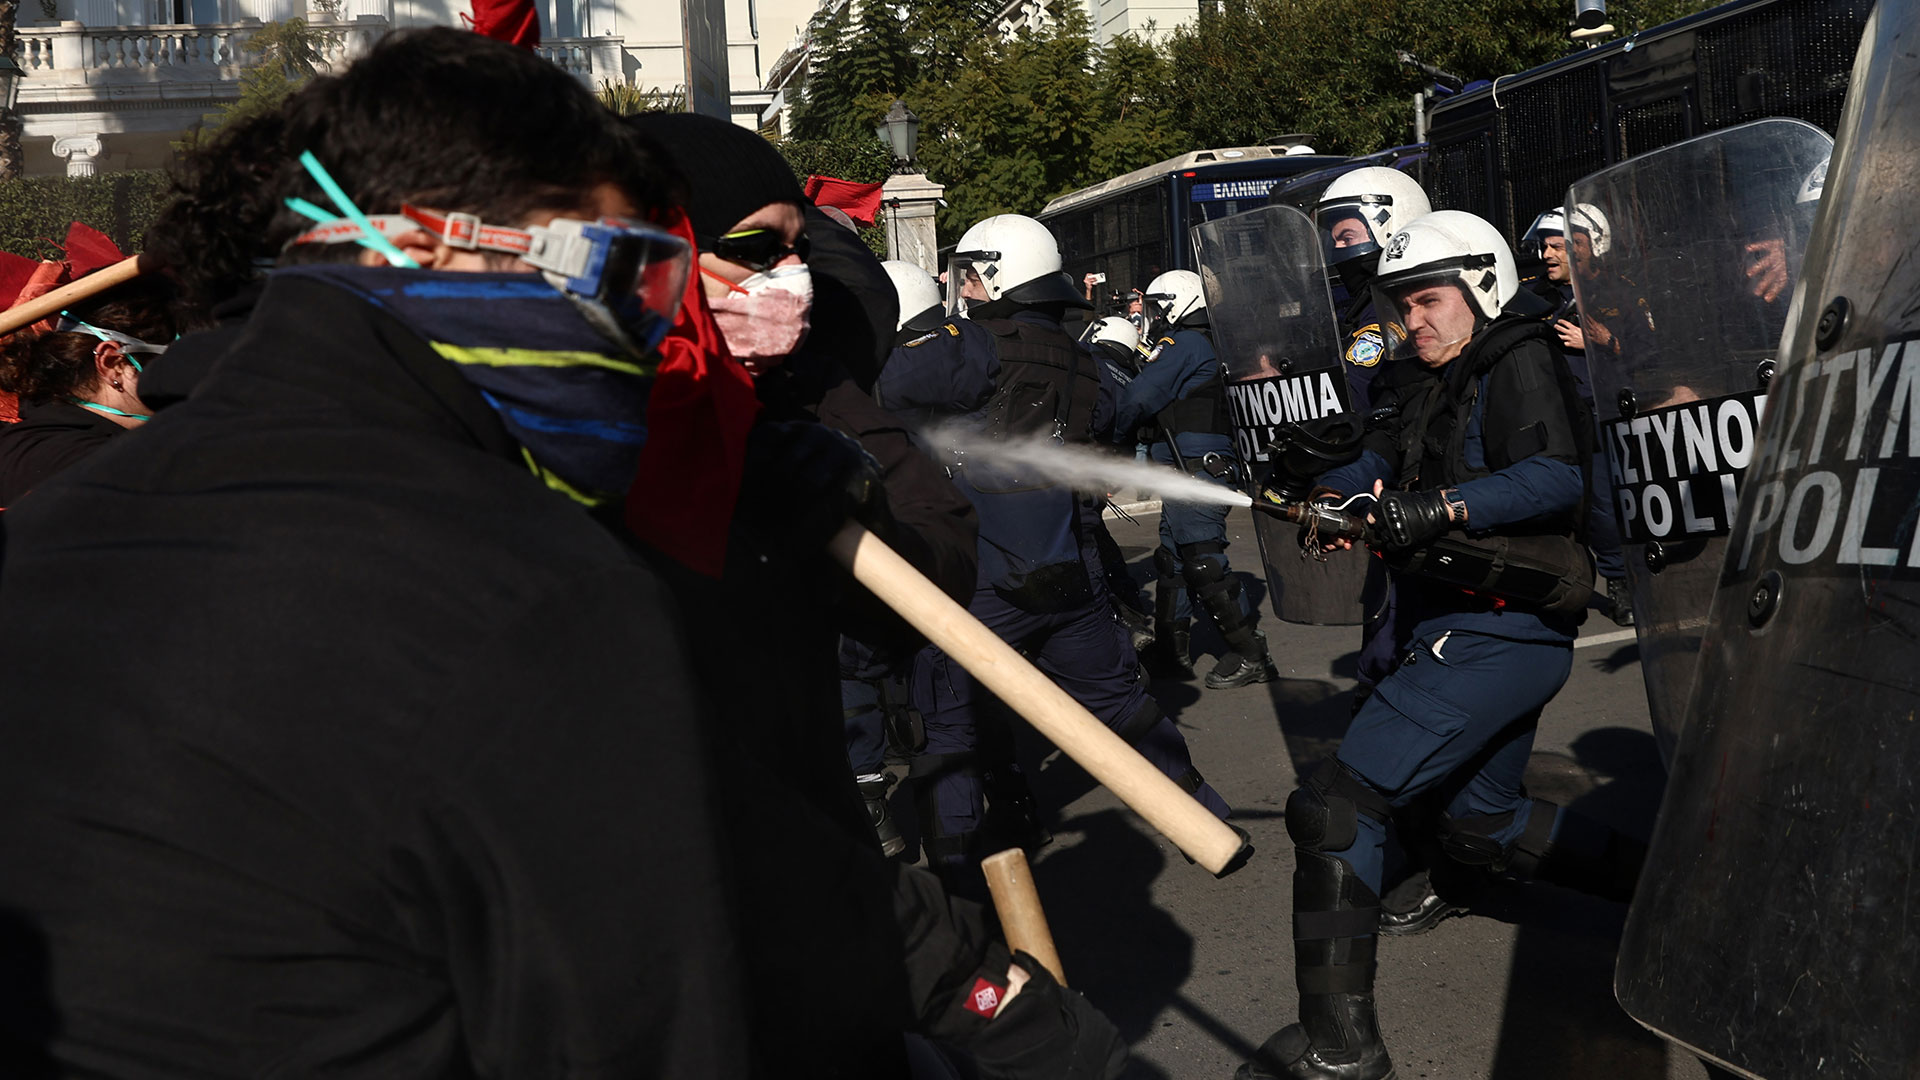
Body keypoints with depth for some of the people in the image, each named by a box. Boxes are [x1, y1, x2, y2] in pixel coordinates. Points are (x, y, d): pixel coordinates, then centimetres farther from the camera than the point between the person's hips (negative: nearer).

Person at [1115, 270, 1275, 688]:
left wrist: (1113, 434, 4)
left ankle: (1251, 656, -11)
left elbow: (1138, 398, -12)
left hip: (1196, 468, -11)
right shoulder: (1209, 345, 21)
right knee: (1172, 559, 14)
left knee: (1203, 563, -12)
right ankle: (1170, 651, 20)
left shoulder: (1183, 344, -8)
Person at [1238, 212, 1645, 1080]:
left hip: (1495, 637, -11)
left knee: (1333, 807, -15)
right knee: (1484, 821, 25)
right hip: (1485, 628, 11)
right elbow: (1380, 463, 10)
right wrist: (1332, 495, -11)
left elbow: (1556, 477, -23)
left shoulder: (1519, 363, -8)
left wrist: (1440, 507, -34)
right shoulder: (1429, 384, 20)